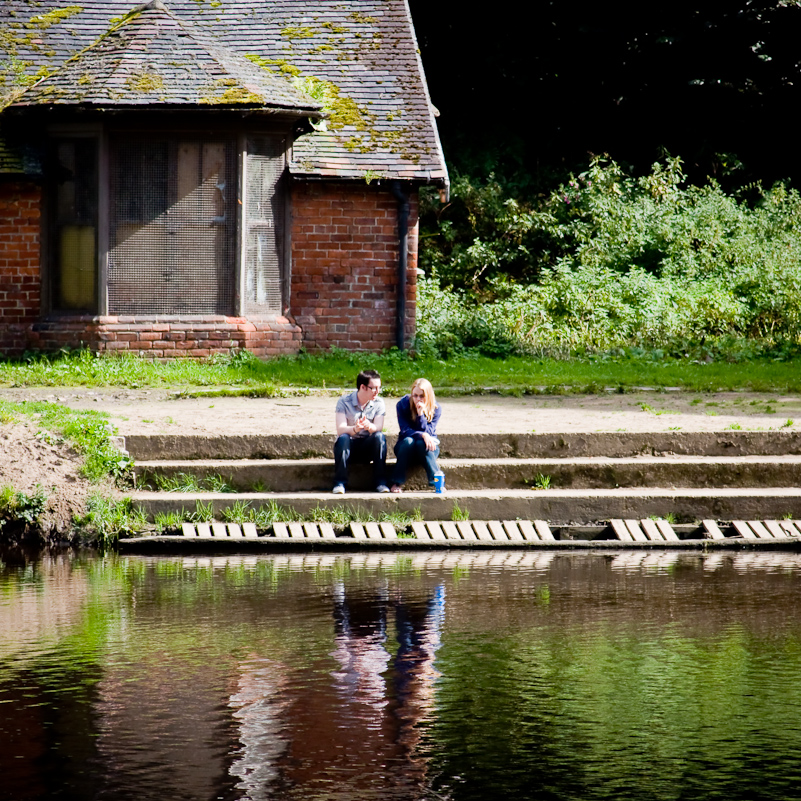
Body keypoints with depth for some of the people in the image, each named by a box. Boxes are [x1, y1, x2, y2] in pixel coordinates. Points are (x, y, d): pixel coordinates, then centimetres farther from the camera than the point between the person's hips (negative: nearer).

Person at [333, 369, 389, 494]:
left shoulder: (378, 403, -1)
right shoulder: (344, 402, -8)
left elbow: (379, 428, -16)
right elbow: (340, 430, -21)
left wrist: (369, 426, -40)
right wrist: (355, 429, -43)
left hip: (368, 448, 2)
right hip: (348, 447, -2)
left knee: (380, 436, -28)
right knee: (343, 438, -33)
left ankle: (379, 481, -23)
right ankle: (340, 482, -29)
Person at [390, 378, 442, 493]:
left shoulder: (435, 408, -10)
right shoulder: (403, 405, -11)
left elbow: (427, 432, -17)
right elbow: (405, 430, -16)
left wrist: (421, 414, -30)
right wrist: (422, 435, -33)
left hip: (428, 447, 0)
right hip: (405, 446, 0)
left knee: (421, 443, -36)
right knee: (408, 441, -35)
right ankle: (397, 483, -31)